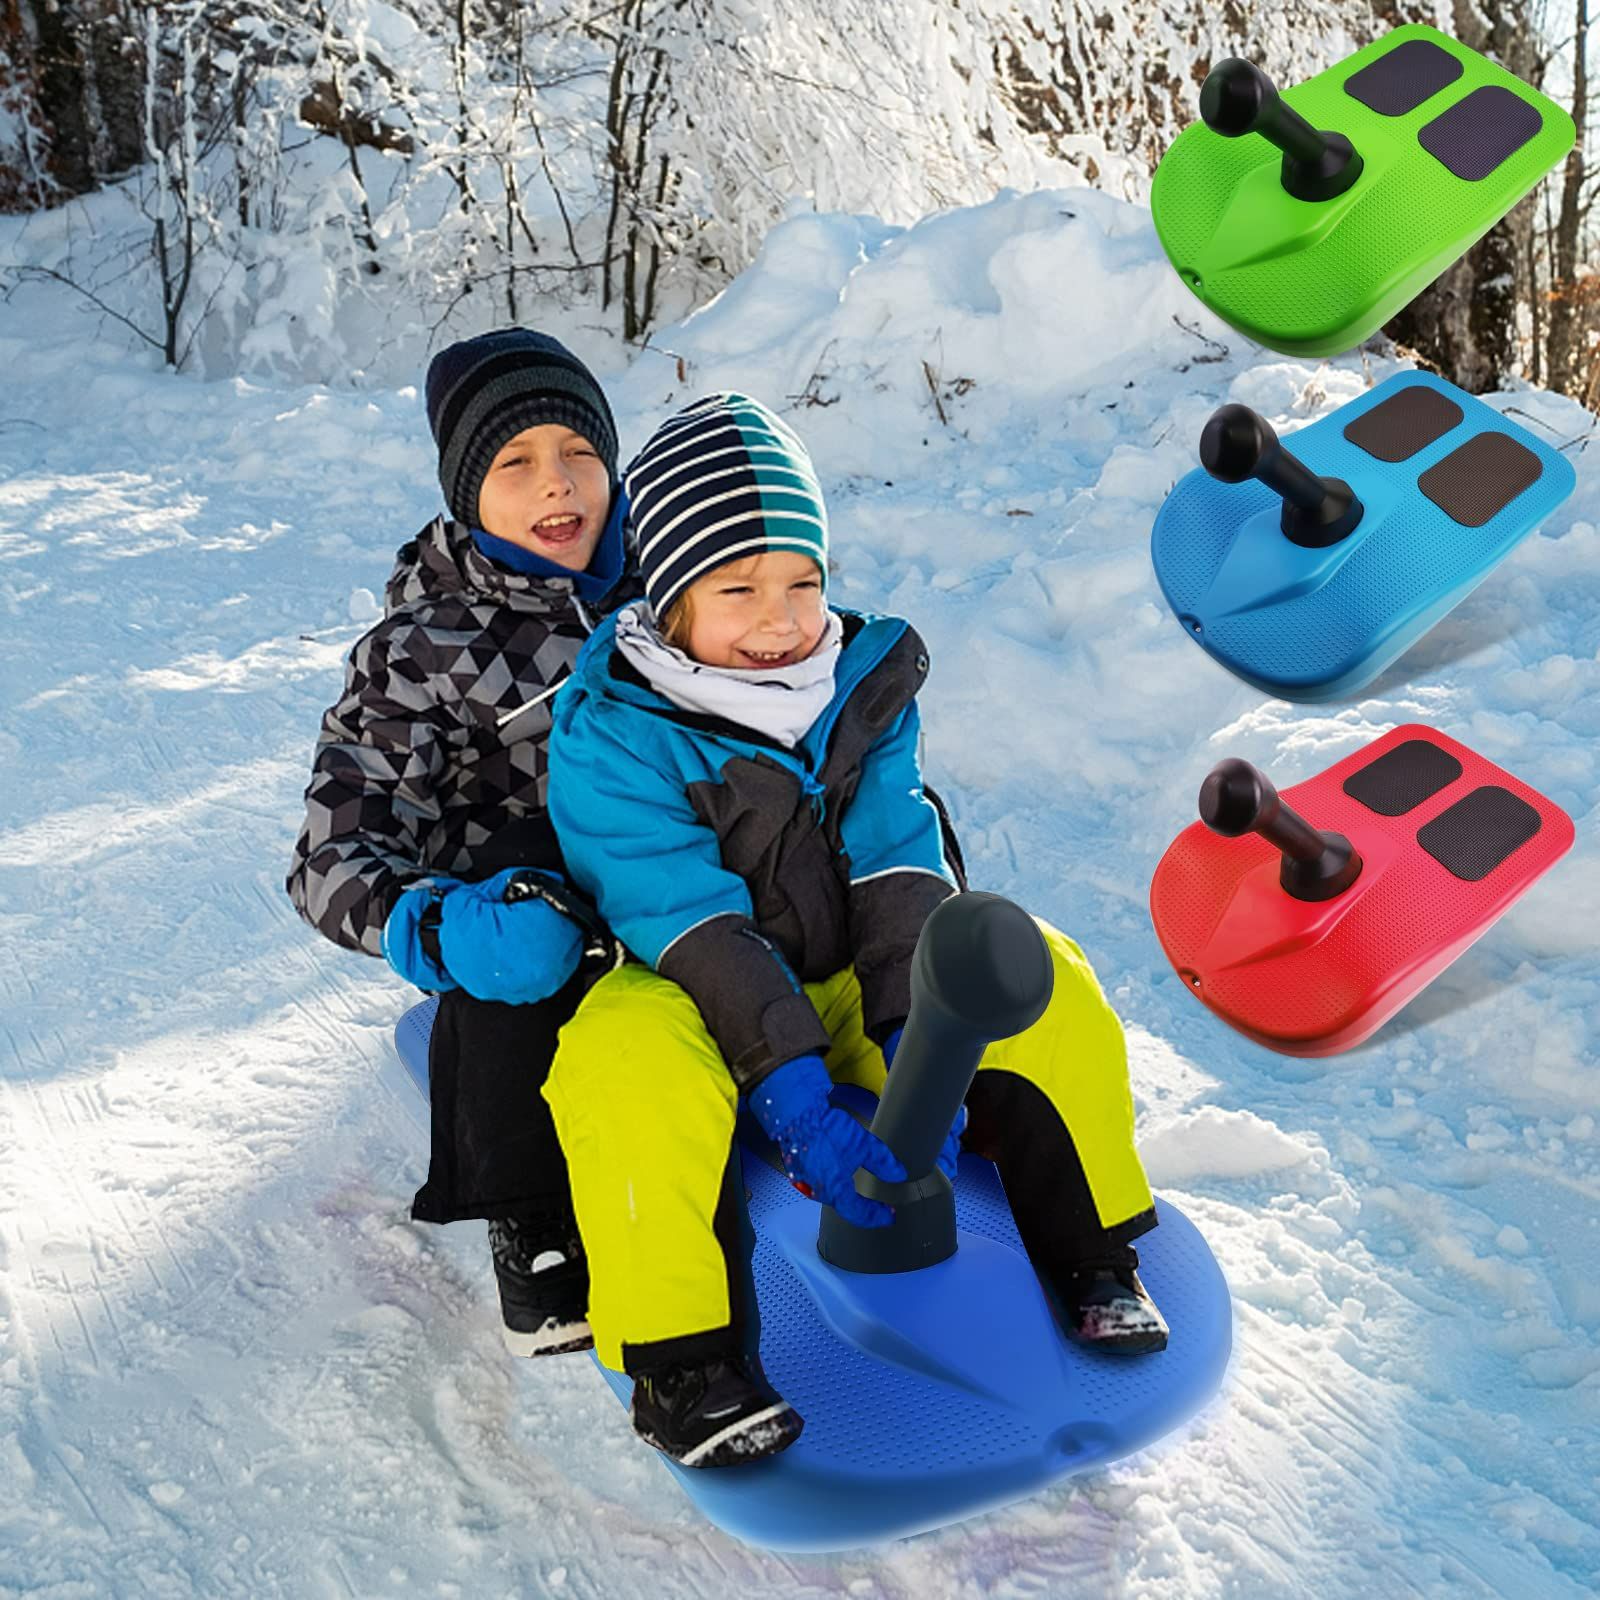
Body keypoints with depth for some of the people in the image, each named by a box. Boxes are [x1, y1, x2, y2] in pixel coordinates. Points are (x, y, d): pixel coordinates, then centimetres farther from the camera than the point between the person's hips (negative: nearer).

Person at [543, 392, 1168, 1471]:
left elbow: (899, 871, -9)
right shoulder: (609, 738, -17)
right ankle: (680, 1362, -24)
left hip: (849, 980, 4)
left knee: (1041, 982, -13)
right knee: (627, 1062, -36)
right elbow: (693, 929, -24)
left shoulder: (862, 682, -2)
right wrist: (798, 1105, -31)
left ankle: (1091, 1258, 0)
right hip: (687, 991, -4)